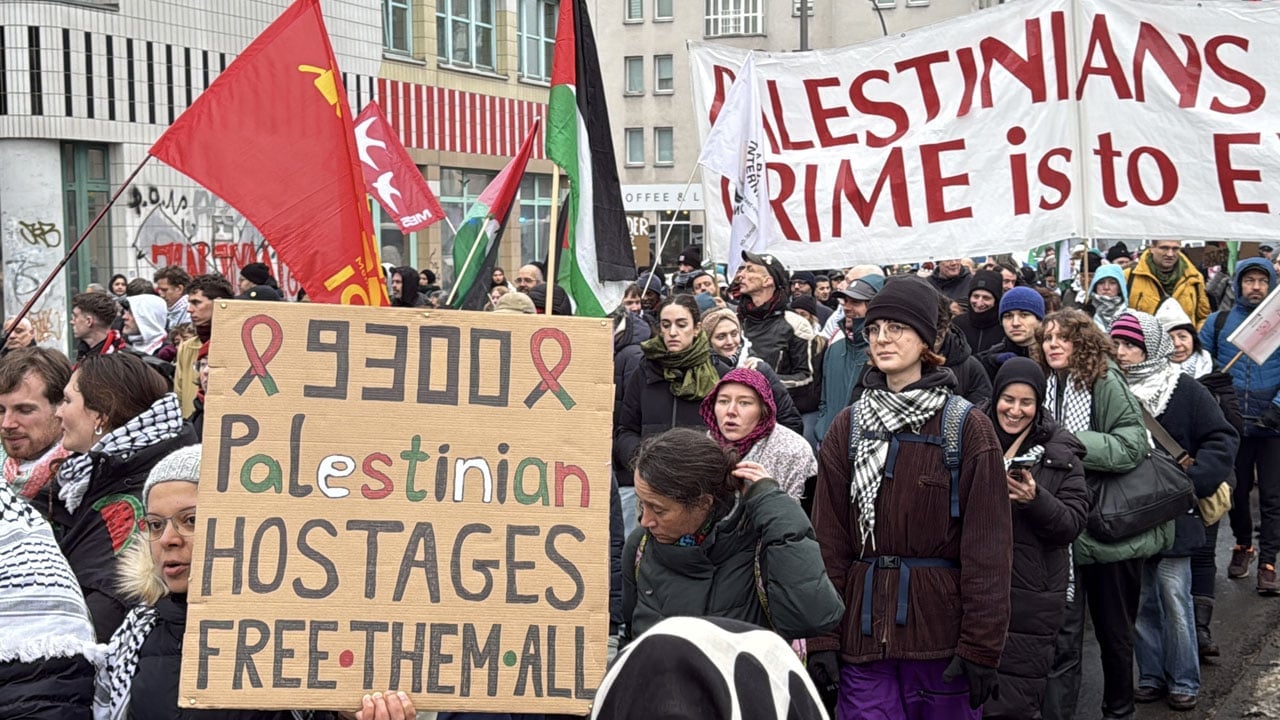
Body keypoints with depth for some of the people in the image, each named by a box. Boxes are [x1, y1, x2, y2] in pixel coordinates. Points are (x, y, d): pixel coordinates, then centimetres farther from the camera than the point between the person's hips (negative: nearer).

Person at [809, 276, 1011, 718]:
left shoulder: (967, 427, -3)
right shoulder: (847, 427, 7)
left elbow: (987, 545, -6)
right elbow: (828, 537, 4)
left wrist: (981, 644, -10)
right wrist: (822, 637, -2)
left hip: (941, 626, -2)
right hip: (864, 629, 2)